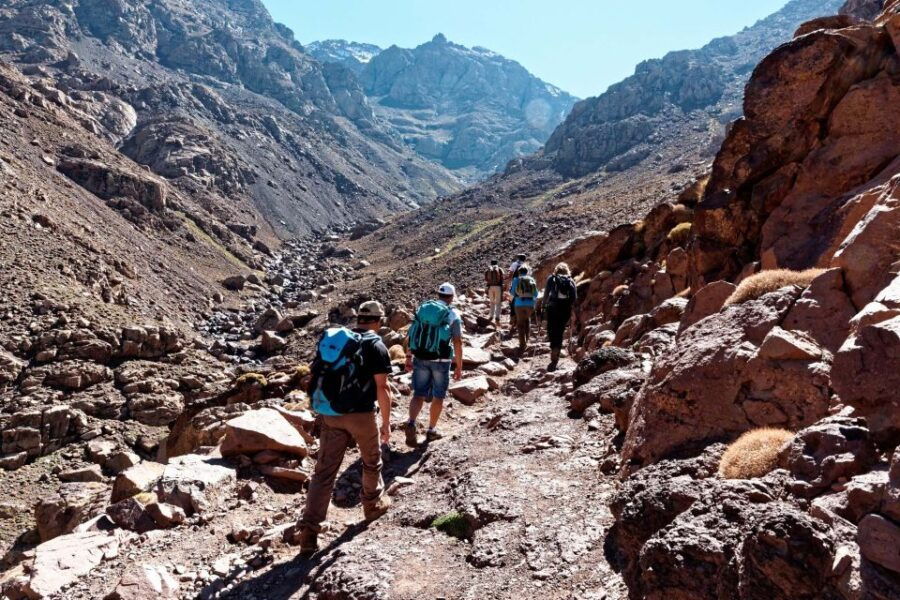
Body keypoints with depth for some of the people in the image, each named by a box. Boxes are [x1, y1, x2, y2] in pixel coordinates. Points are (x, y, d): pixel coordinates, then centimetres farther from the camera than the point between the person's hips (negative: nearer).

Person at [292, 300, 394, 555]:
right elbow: (382, 388, -11)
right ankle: (373, 504, 40)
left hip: (330, 415, 4)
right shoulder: (376, 346, -8)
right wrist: (386, 422, -3)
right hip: (360, 414, -4)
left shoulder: (330, 339, 9)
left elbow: (317, 377, 13)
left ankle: (309, 530, 0)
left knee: (324, 470, 5)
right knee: (371, 460, 21)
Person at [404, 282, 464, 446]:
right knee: (438, 396, 14)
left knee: (419, 394, 8)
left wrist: (409, 357, 11)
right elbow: (457, 343, -8)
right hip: (441, 361, -3)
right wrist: (459, 366, -2)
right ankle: (431, 430, 23)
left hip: (420, 359, 3)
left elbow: (412, 335, 5)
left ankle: (411, 423, -15)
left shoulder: (422, 308, 7)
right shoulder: (453, 314, -4)